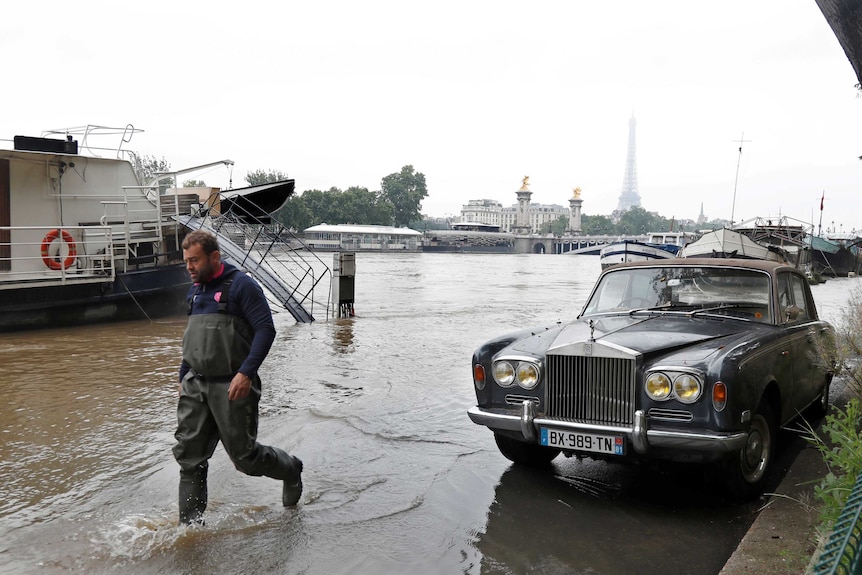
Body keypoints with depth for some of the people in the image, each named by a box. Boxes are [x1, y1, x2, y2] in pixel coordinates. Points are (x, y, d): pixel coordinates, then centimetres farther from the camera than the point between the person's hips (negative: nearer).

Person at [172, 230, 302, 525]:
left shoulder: (241, 285, -9)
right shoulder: (195, 290, 15)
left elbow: (266, 329, -15)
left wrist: (246, 373, -23)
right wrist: (183, 378, 22)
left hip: (232, 386, -7)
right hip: (195, 385, 7)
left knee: (244, 455, 2)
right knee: (189, 456, 4)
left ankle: (290, 470, 30)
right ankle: (191, 524, 14)